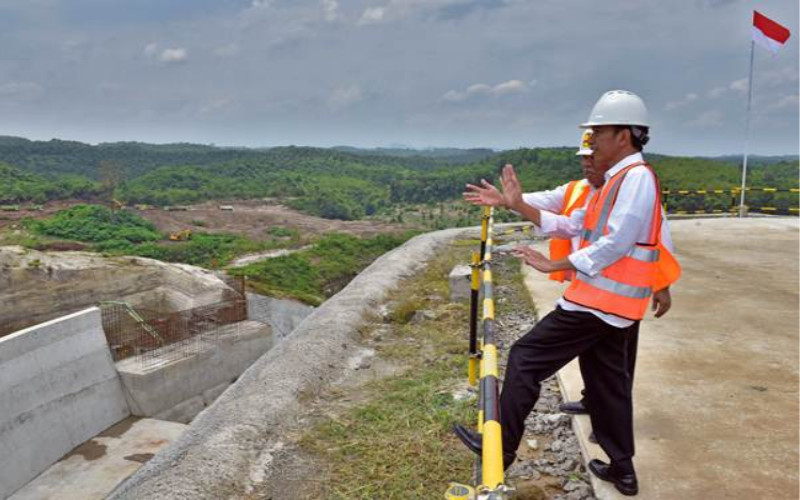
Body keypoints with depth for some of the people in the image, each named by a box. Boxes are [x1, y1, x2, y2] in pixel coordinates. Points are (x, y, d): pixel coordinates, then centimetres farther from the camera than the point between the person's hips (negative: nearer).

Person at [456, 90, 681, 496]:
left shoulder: (637, 177, -14)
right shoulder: (615, 181, 17)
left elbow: (614, 245, -22)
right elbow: (569, 226, 15)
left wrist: (552, 265, -16)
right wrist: (515, 204, 7)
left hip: (600, 302, -10)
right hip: (611, 304, 10)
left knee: (525, 358, -4)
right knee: (606, 382, 16)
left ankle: (501, 447, 6)